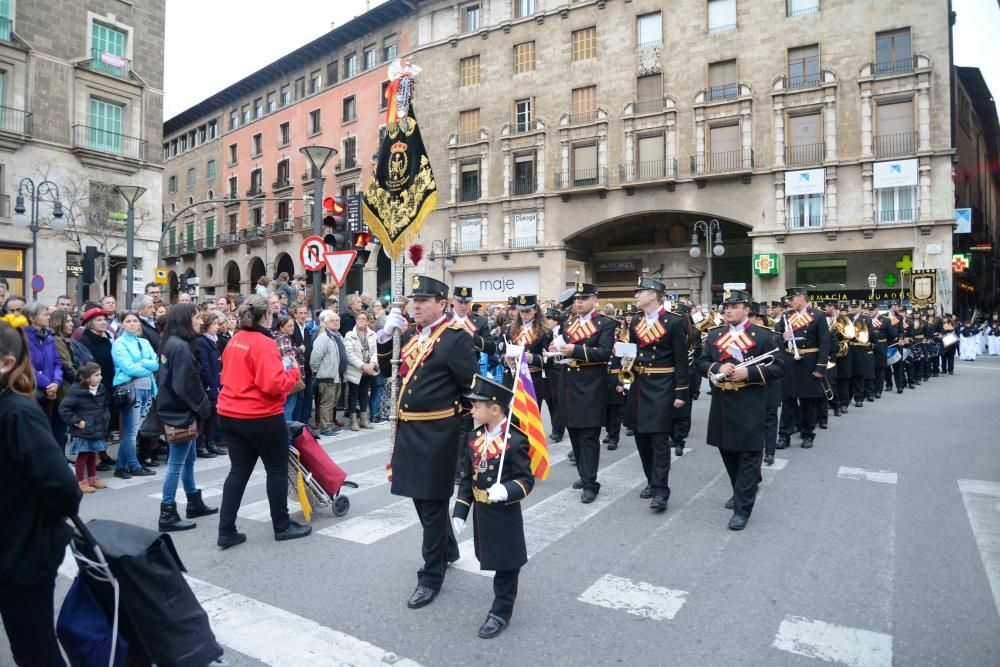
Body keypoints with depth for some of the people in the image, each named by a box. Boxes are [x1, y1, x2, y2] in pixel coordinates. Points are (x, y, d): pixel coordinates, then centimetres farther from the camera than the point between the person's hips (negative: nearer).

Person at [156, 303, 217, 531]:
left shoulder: (172, 343, 11)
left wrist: (200, 407, 13)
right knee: (176, 463, -2)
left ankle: (194, 503, 30)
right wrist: (204, 408, -11)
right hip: (181, 413, -10)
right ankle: (168, 515, 5)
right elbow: (185, 386, -23)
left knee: (188, 460, 18)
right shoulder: (181, 346, -19)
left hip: (176, 410, 10)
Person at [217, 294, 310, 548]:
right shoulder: (263, 343, -18)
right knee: (277, 470, 8)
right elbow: (273, 385, -25)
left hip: (230, 414, 8)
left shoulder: (235, 340, 8)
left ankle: (226, 531, 13)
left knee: (239, 470, 13)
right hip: (261, 417, -8)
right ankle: (282, 526, 19)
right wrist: (294, 372, -9)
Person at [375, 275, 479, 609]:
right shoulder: (409, 334, 10)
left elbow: (472, 388, -13)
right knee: (420, 498, 20)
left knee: (432, 503, 3)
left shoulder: (456, 337, -13)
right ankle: (447, 549, 42)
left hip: (437, 432, -8)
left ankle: (431, 576, 18)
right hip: (408, 429, 8)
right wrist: (387, 331, 0)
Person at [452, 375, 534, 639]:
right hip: (481, 511, 7)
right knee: (491, 559, 21)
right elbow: (466, 478, 7)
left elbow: (526, 480, -16)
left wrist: (506, 491, -35)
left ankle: (501, 612, 21)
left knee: (505, 563, 7)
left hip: (504, 515, -6)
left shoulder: (515, 441, -20)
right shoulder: (474, 438, 0)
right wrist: (460, 512, 4)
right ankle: (504, 596, 44)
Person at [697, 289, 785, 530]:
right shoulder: (714, 336, 9)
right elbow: (701, 363, 6)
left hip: (749, 406, -5)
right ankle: (741, 491, 38)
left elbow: (779, 366, -6)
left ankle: (742, 509, 3)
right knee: (728, 451, 16)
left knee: (748, 455, -2)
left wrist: (749, 372, -19)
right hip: (722, 405, 5)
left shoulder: (762, 336, -4)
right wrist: (717, 368, -15)